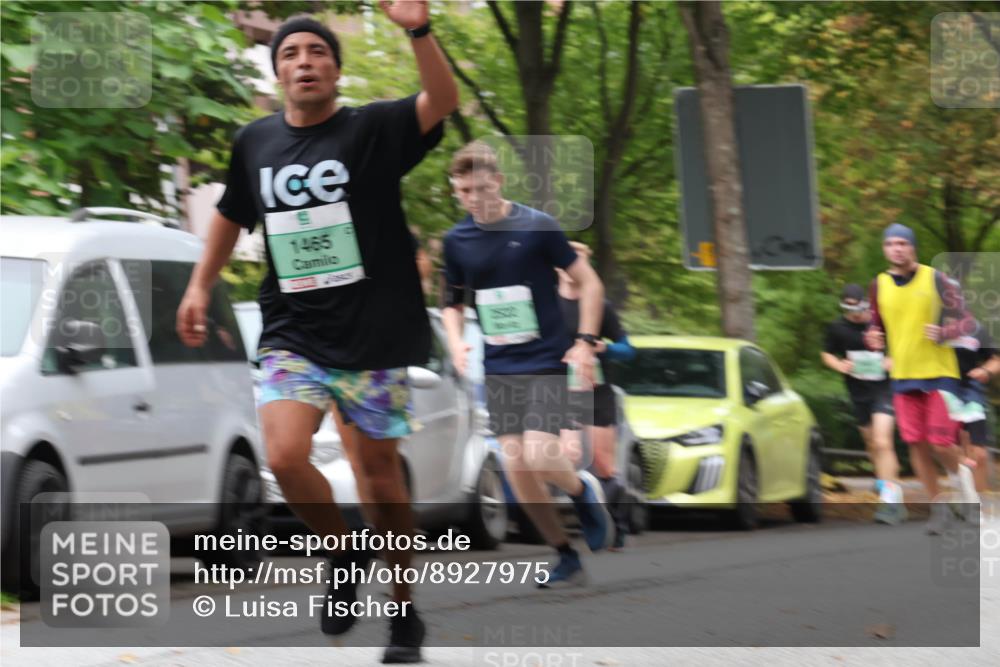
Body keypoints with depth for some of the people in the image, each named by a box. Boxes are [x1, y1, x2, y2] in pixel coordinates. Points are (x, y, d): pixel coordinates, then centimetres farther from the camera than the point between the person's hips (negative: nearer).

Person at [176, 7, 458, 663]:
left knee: (380, 470, 5)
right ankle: (344, 555, 11)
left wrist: (418, 29, -38)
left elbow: (443, 101, -24)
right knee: (285, 458, -18)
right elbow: (233, 215, 24)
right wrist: (200, 286, 19)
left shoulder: (372, 130, -6)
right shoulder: (255, 142, 6)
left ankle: (405, 614, 21)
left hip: (374, 336, -3)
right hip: (293, 333, 3)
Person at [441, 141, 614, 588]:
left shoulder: (537, 227, -9)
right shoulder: (456, 241, 3)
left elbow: (589, 283, -2)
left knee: (539, 456, -20)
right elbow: (453, 302, 19)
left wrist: (585, 342, -10)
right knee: (517, 470, -2)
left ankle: (583, 492, 14)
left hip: (545, 362, -4)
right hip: (498, 369, 4)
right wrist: (456, 343, 0)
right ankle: (567, 558, 12)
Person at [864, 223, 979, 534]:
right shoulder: (879, 286, 6)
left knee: (941, 443, -9)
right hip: (903, 378, 3)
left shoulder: (935, 280, -4)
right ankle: (937, 506, 12)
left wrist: (943, 333, -20)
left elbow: (966, 319, -1)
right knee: (917, 444, -1)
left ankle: (961, 483, 22)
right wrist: (872, 338, -6)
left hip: (939, 374, -3)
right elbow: (877, 326, 17)